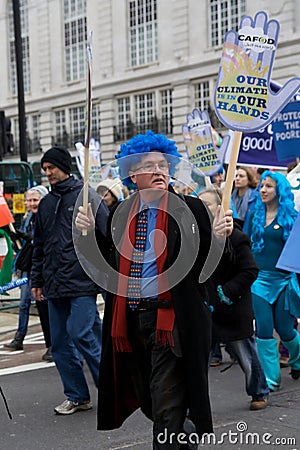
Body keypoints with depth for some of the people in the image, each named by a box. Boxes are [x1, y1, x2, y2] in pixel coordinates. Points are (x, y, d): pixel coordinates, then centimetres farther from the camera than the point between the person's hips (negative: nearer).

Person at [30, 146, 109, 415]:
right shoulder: (46, 204, 16)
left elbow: (109, 235, -5)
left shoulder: (86, 195, -2)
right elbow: (39, 246, 22)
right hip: (55, 286, 7)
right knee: (60, 343, 6)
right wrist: (37, 279, 18)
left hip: (82, 282, -7)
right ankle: (77, 396, 18)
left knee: (81, 335, -12)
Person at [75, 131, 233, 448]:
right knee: (147, 397, 19)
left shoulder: (190, 209, -5)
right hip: (129, 319, 5)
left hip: (171, 319, -5)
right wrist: (89, 231, -1)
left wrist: (219, 237, -26)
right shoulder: (119, 214, 7)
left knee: (167, 405, -4)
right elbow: (106, 265, 13)